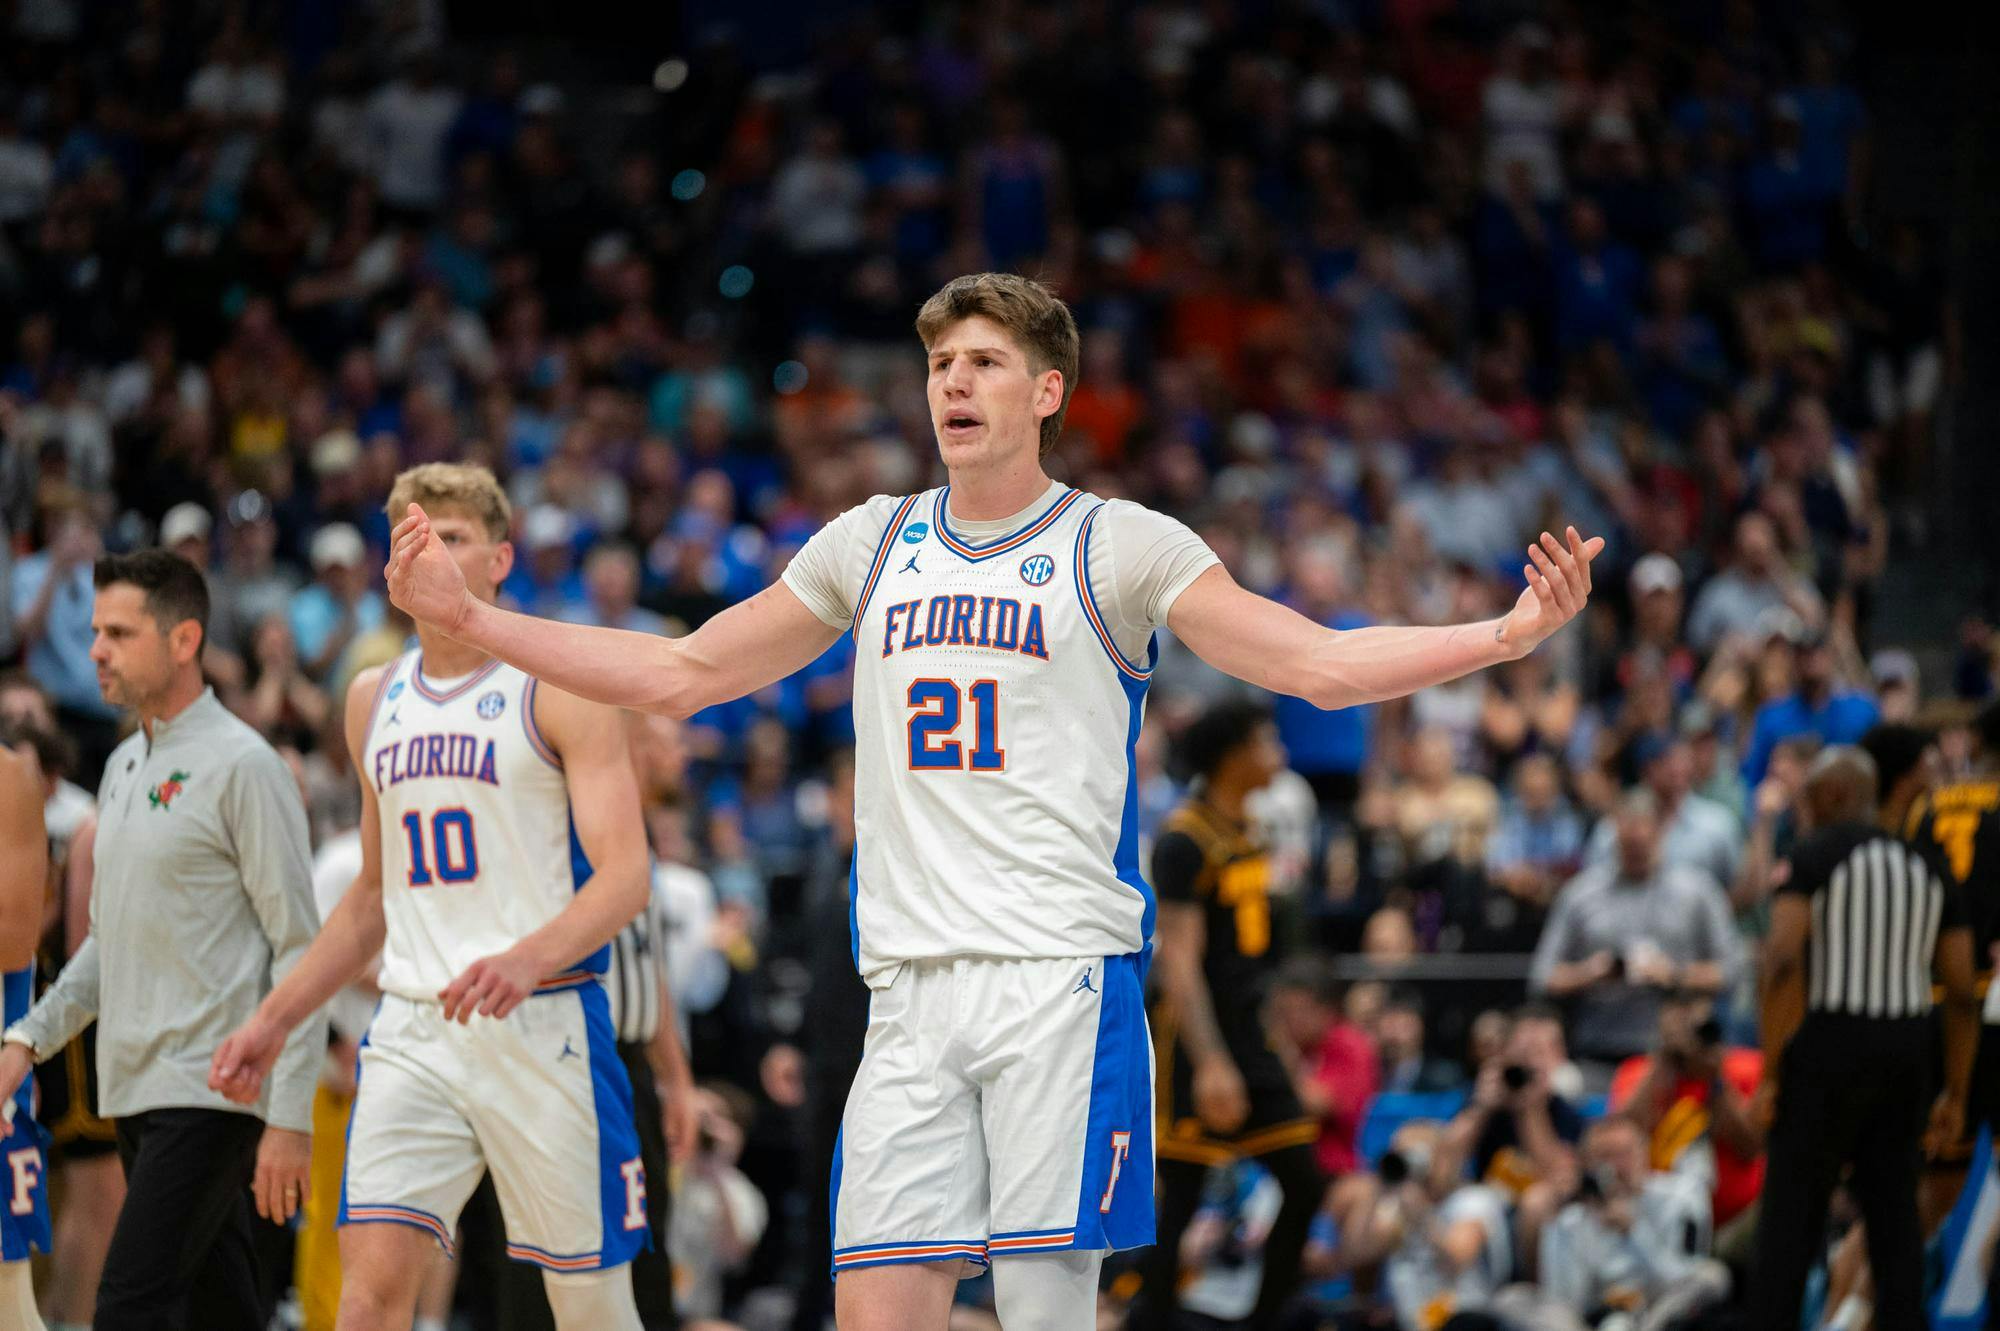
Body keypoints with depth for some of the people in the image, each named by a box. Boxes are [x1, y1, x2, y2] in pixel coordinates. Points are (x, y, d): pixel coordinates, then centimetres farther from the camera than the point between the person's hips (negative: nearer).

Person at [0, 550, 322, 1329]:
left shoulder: (241, 765, -9)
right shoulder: (124, 767, 16)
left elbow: (298, 950, -12)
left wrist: (290, 1118, -16)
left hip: (210, 1092, -8)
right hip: (134, 1091, 8)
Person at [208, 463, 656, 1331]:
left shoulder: (560, 686, -4)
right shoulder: (374, 699, 15)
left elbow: (624, 876, -12)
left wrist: (528, 958, -30)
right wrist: (275, 1018, 19)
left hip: (541, 1023, -4)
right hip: (412, 1027, 4)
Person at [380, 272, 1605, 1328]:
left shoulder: (1118, 546, 2)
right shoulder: (871, 546, 15)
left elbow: (1320, 664, -5)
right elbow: (676, 675, 21)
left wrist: (1508, 634, -19)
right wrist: (465, 615, 16)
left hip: (1065, 977, -4)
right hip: (912, 988, 4)